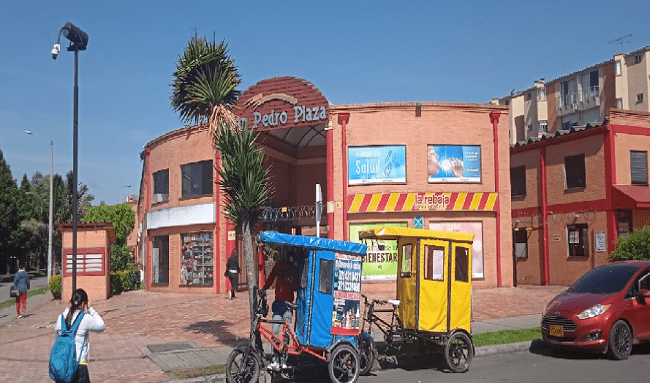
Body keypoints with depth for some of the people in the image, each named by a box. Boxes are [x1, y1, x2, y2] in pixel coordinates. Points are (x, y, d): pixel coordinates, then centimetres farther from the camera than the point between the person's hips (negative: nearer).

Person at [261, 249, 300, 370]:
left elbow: (296, 287, -6)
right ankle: (274, 361, 0)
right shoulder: (279, 264, 6)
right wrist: (264, 289, 12)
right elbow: (271, 277, 18)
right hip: (278, 303, 2)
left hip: (288, 304, -2)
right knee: (274, 332, -4)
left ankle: (284, 361, 4)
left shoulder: (295, 270, -2)